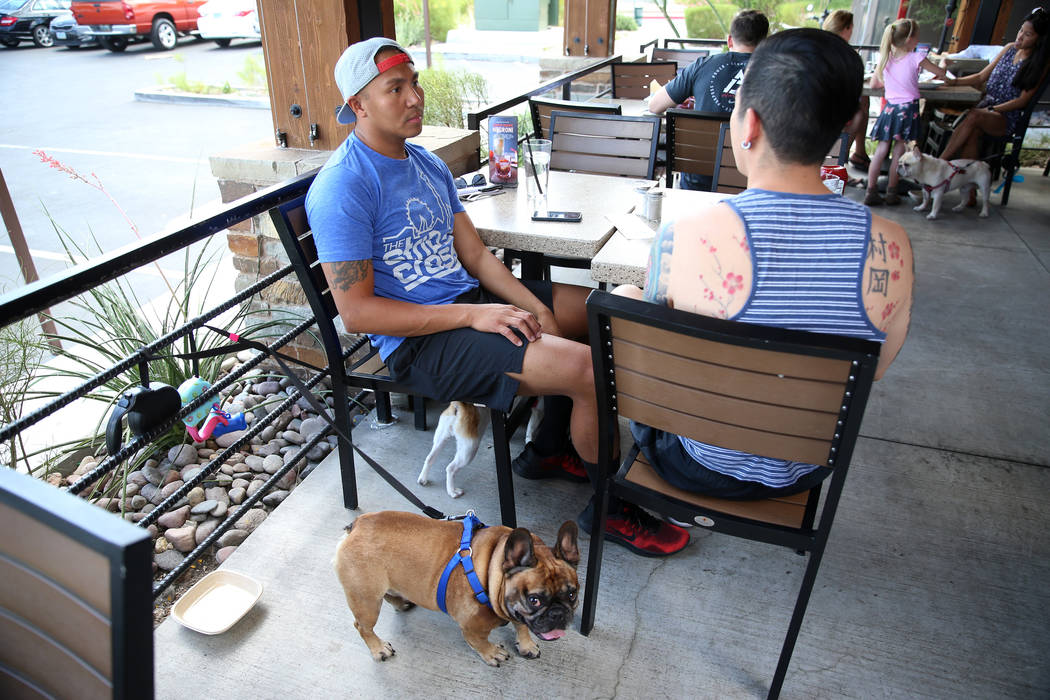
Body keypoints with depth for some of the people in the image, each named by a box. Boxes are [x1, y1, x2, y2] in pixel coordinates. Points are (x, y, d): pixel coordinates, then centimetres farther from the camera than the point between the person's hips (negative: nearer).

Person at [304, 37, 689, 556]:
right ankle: (611, 504, 3)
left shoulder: (427, 164, 13)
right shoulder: (342, 186, -15)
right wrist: (472, 315, -23)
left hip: (470, 298, 9)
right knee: (593, 368, -24)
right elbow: (356, 311, -19)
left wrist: (535, 308, -5)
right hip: (417, 340, -9)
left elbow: (474, 253, 11)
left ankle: (551, 448, 23)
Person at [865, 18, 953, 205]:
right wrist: (949, 80, 29)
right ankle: (891, 192, 8)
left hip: (889, 108, 3)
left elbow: (873, 83, 11)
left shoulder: (885, 57, 2)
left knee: (881, 151, 3)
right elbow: (940, 73, 7)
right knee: (898, 153, 3)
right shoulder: (916, 58, -7)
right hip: (908, 108, -3)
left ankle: (871, 191, -1)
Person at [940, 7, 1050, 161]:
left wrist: (991, 110, -17)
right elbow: (982, 77, 15)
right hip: (985, 105, 4)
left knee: (974, 116, -37)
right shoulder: (1010, 48, 13)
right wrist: (953, 81, -1)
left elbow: (1022, 100, -8)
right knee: (972, 132, -32)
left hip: (1006, 118, -4)